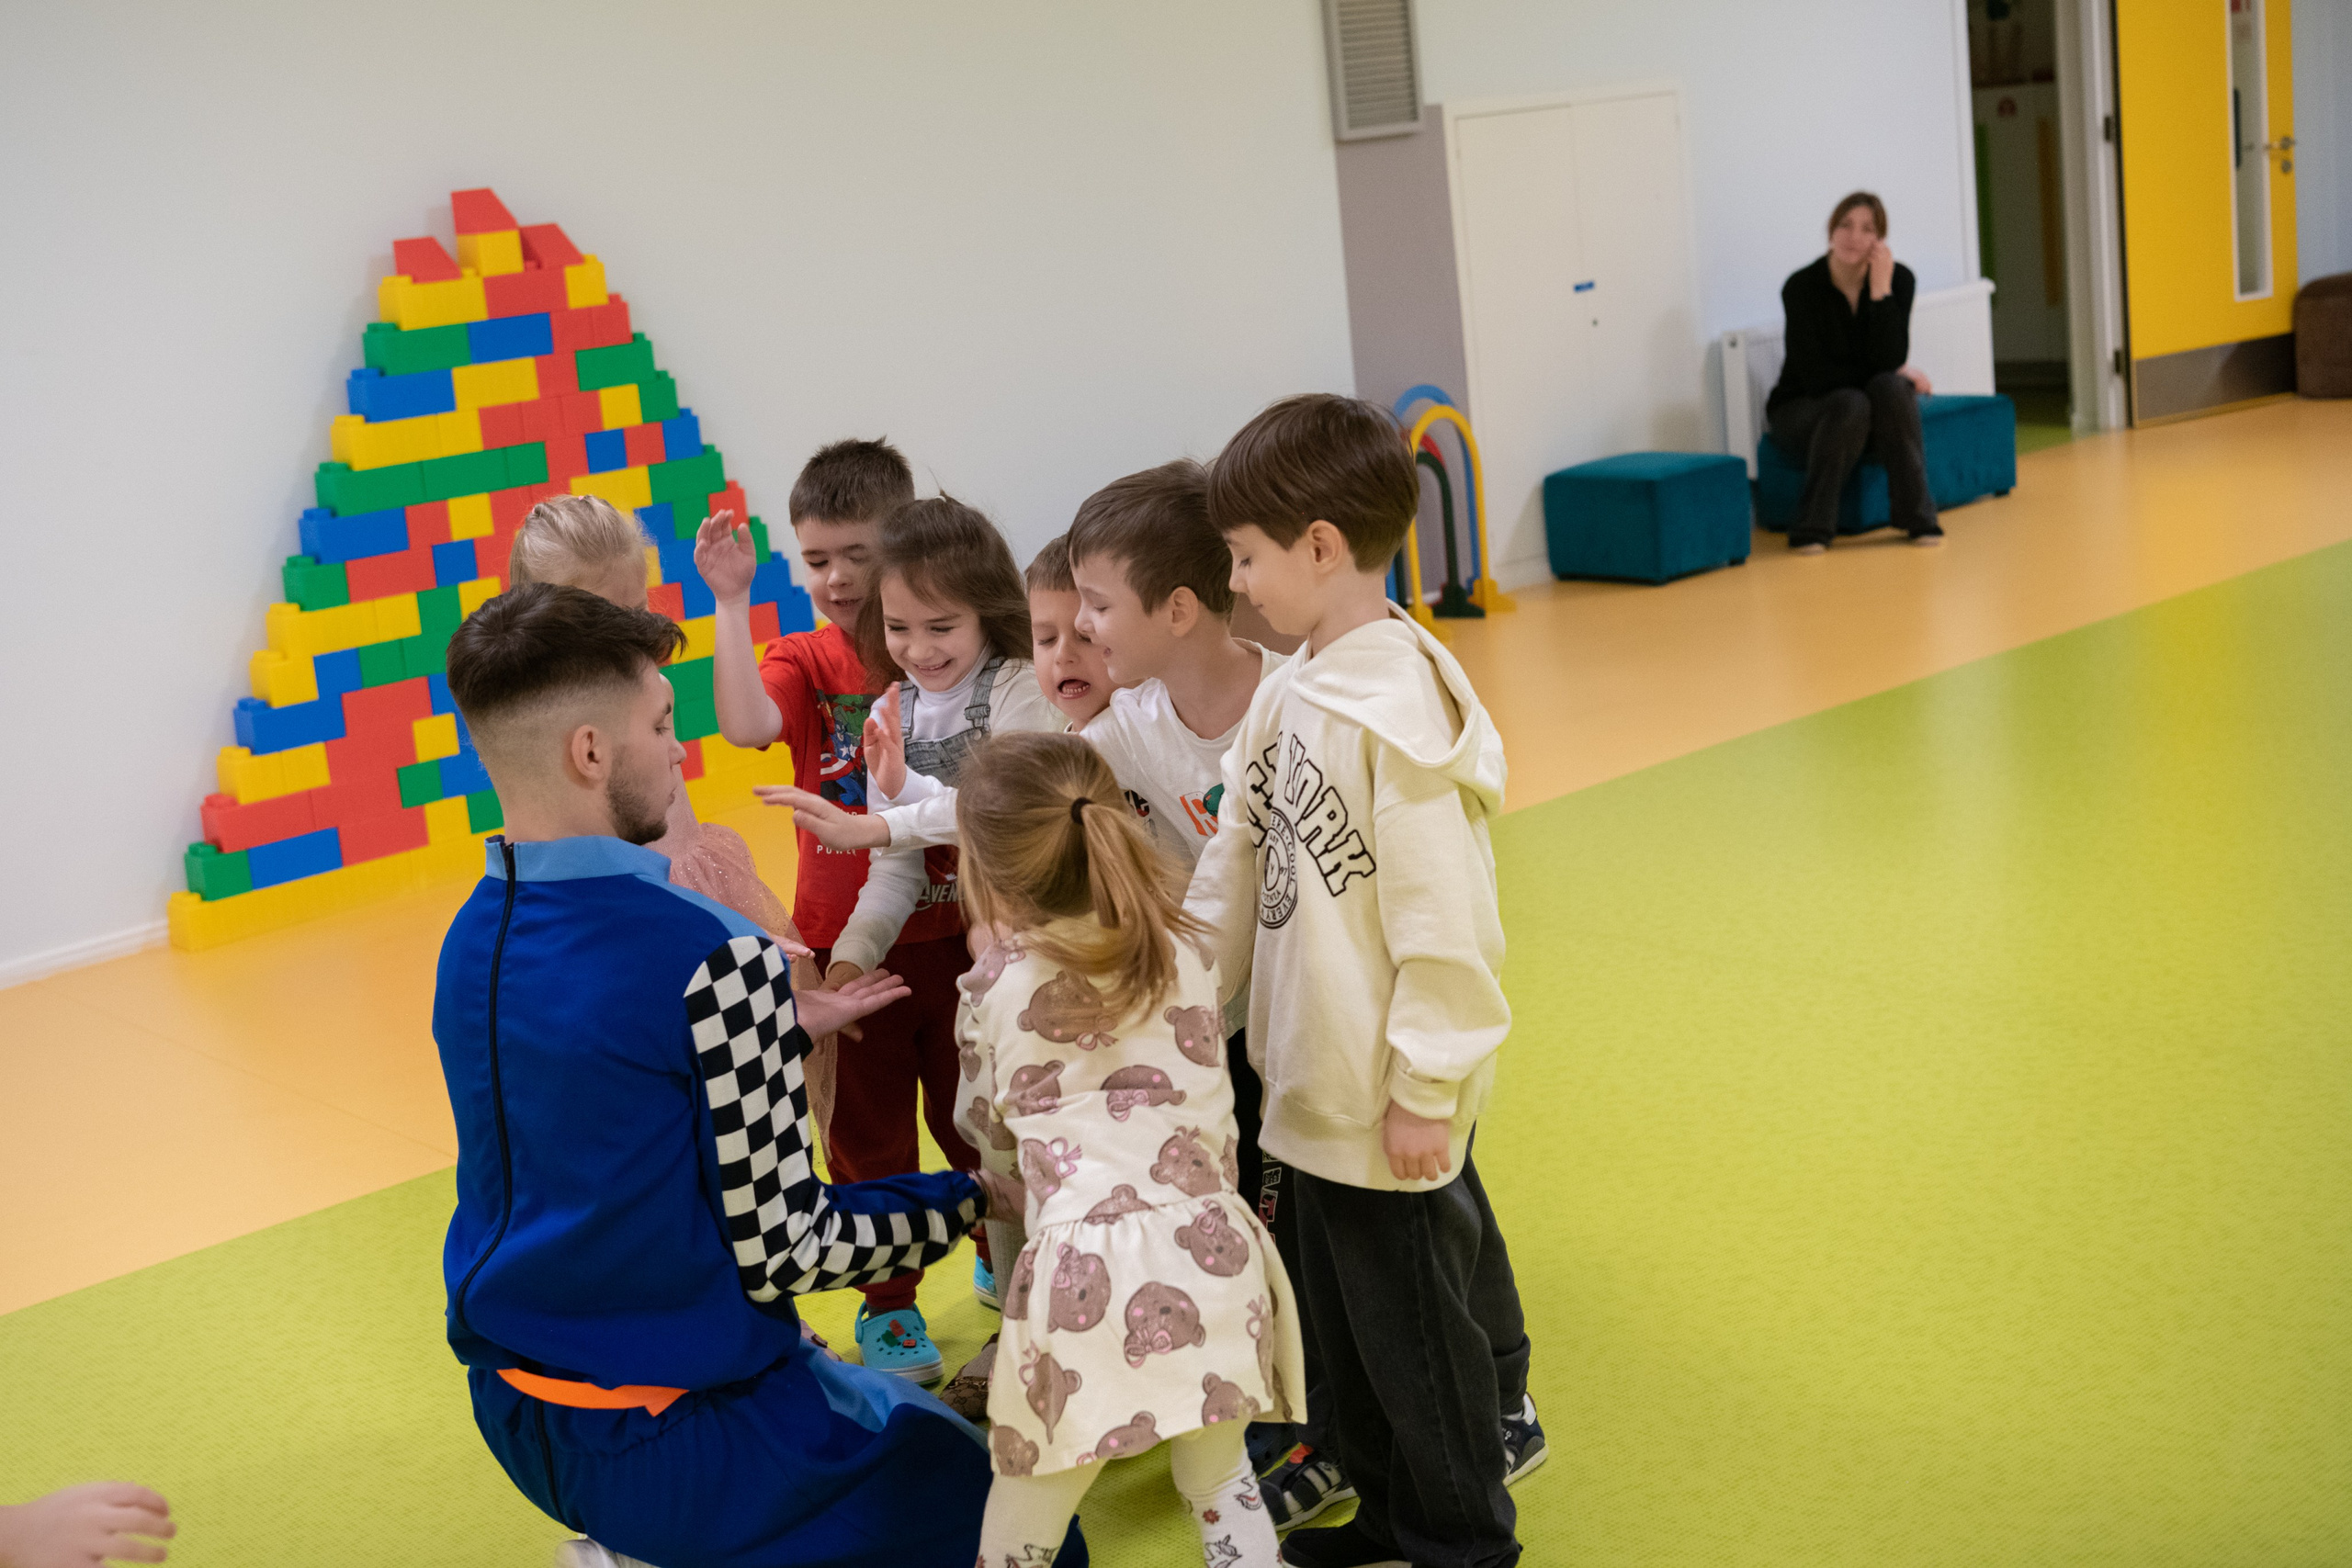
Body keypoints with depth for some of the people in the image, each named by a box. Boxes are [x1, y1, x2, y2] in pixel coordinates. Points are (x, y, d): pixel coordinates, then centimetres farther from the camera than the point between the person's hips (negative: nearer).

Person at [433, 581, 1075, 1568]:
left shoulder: (471, 941, 0)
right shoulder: (716, 963, -23)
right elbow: (783, 1251, -18)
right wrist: (973, 1199, -5)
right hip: (672, 1436, -8)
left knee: (887, 1409, 27)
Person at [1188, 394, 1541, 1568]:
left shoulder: (1400, 707, -24)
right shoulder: (1292, 688, 4)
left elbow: (1440, 916, -23)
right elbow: (1238, 865, 13)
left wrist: (1424, 1089, -19)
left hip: (1387, 1095, -9)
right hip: (1315, 1074, 9)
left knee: (1412, 1315, 7)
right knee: (1341, 1306, 23)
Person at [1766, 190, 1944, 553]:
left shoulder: (1898, 279, -10)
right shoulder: (1801, 288, -18)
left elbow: (1889, 361, -20)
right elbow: (1816, 378, -20)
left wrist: (1881, 289, -27)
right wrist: (1899, 373, -15)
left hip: (1874, 412, 3)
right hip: (1801, 411, -3)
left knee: (1891, 388, -30)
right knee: (1850, 404, -35)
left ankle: (1918, 515, -21)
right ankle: (1811, 527, -24)